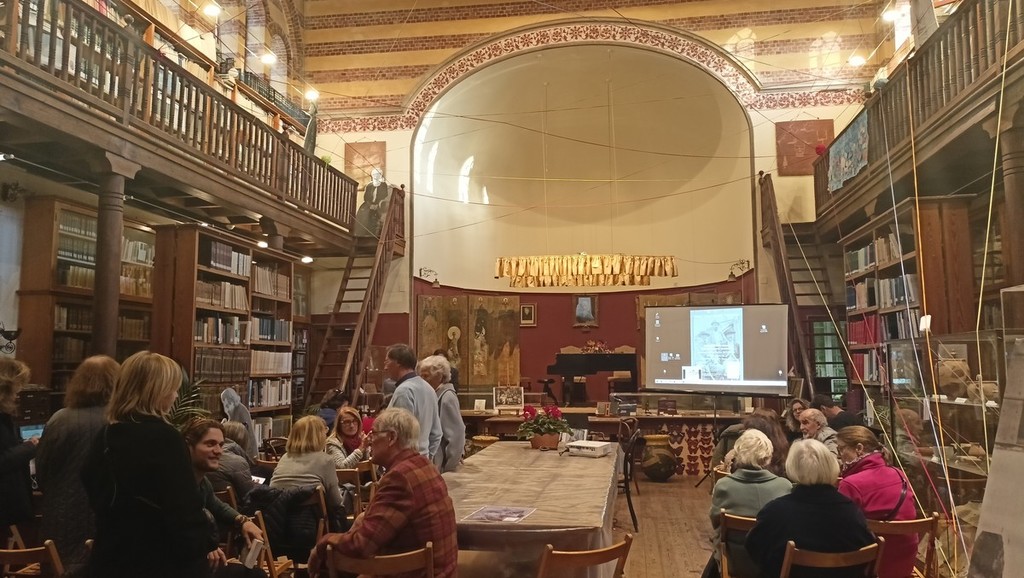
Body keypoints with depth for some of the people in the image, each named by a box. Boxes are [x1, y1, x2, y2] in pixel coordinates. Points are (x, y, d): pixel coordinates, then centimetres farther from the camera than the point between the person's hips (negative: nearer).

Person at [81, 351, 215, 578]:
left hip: (112, 555, 8)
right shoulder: (164, 437, -20)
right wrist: (204, 545, -7)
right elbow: (185, 506, -21)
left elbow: (94, 492, 17)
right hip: (162, 559, -8)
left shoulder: (105, 436, 5)